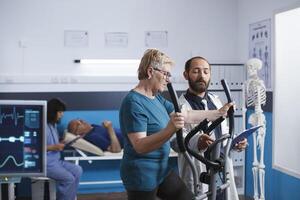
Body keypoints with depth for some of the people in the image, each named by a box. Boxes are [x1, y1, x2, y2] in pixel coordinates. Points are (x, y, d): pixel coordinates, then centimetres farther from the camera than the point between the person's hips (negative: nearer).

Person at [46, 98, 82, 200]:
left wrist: (60, 144, 3)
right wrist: (53, 147, -22)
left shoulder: (53, 124, 12)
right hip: (45, 163, -9)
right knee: (69, 178, -19)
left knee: (77, 170, -5)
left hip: (56, 160, 9)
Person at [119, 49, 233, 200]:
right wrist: (170, 129, -42)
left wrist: (218, 113, 12)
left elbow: (185, 116, 11)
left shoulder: (156, 97, 7)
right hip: (142, 175, -9)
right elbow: (140, 146, -29)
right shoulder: (133, 102, -21)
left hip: (162, 171, 9)